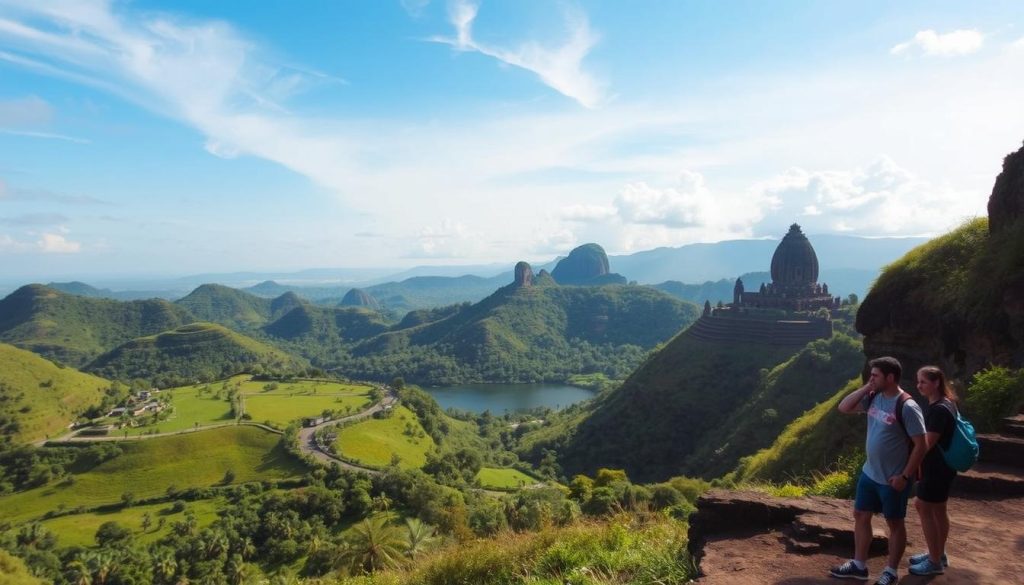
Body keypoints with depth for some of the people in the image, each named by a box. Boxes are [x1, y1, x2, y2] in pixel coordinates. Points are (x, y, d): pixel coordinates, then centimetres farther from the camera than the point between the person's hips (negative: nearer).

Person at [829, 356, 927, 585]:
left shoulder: (907, 407, -22)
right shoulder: (873, 397, 1)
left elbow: (920, 445, -19)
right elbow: (843, 408, 5)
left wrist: (905, 476, -18)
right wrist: (865, 388, -5)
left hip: (892, 479, -8)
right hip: (869, 473, 8)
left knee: (895, 523, 10)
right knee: (860, 516, 15)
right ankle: (859, 565, 29)